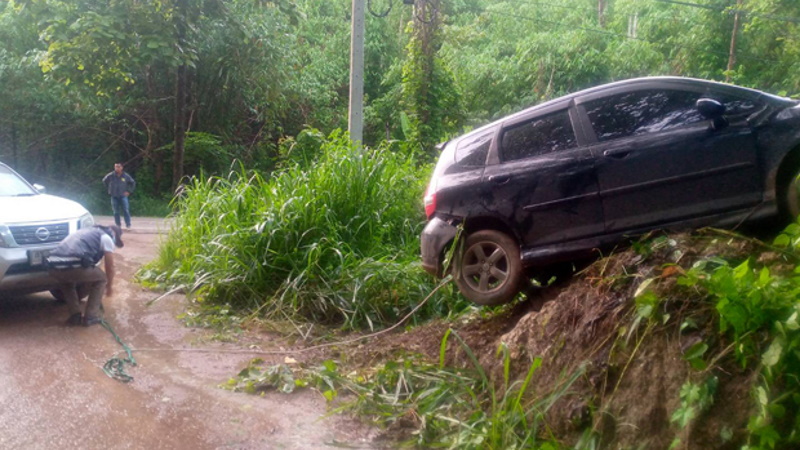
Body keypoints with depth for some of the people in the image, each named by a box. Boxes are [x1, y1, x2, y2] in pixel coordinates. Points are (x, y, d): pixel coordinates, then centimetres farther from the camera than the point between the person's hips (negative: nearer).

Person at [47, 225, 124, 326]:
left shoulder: (86, 232, 37)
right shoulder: (107, 237, 14)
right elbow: (110, 267, 16)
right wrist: (109, 285, 35)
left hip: (54, 267, 7)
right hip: (74, 265, -7)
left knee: (65, 282, 39)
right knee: (101, 279, 21)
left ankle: (75, 315, 25)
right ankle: (90, 316, 15)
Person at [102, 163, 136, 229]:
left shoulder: (126, 176, -3)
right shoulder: (111, 176, -3)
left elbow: (133, 183, 11)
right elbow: (104, 181, 15)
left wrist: (129, 191, 4)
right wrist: (109, 189, 10)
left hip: (123, 196, -1)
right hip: (114, 196, 1)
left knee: (126, 211, -8)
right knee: (116, 212, 4)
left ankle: (128, 225, -4)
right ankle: (118, 225, 12)